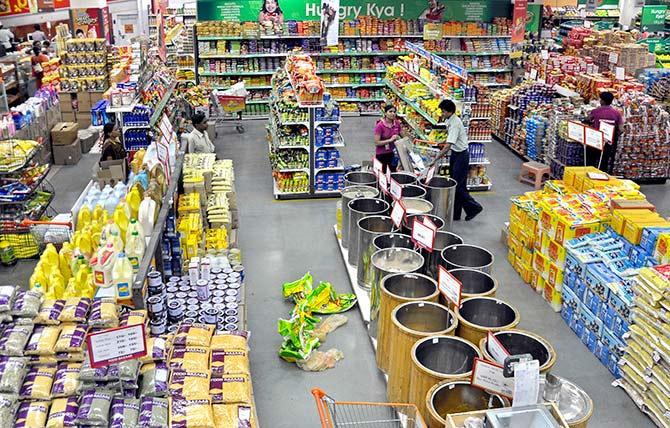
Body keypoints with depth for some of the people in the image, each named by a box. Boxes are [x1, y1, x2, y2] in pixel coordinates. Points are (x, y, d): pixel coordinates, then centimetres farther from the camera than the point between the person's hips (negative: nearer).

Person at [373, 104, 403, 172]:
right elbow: (376, 143, -19)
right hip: (381, 154, -5)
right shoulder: (380, 125, -17)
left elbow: (402, 136, 12)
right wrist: (390, 140, -24)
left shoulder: (397, 123, -2)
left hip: (393, 153, 5)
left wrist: (398, 138, -10)